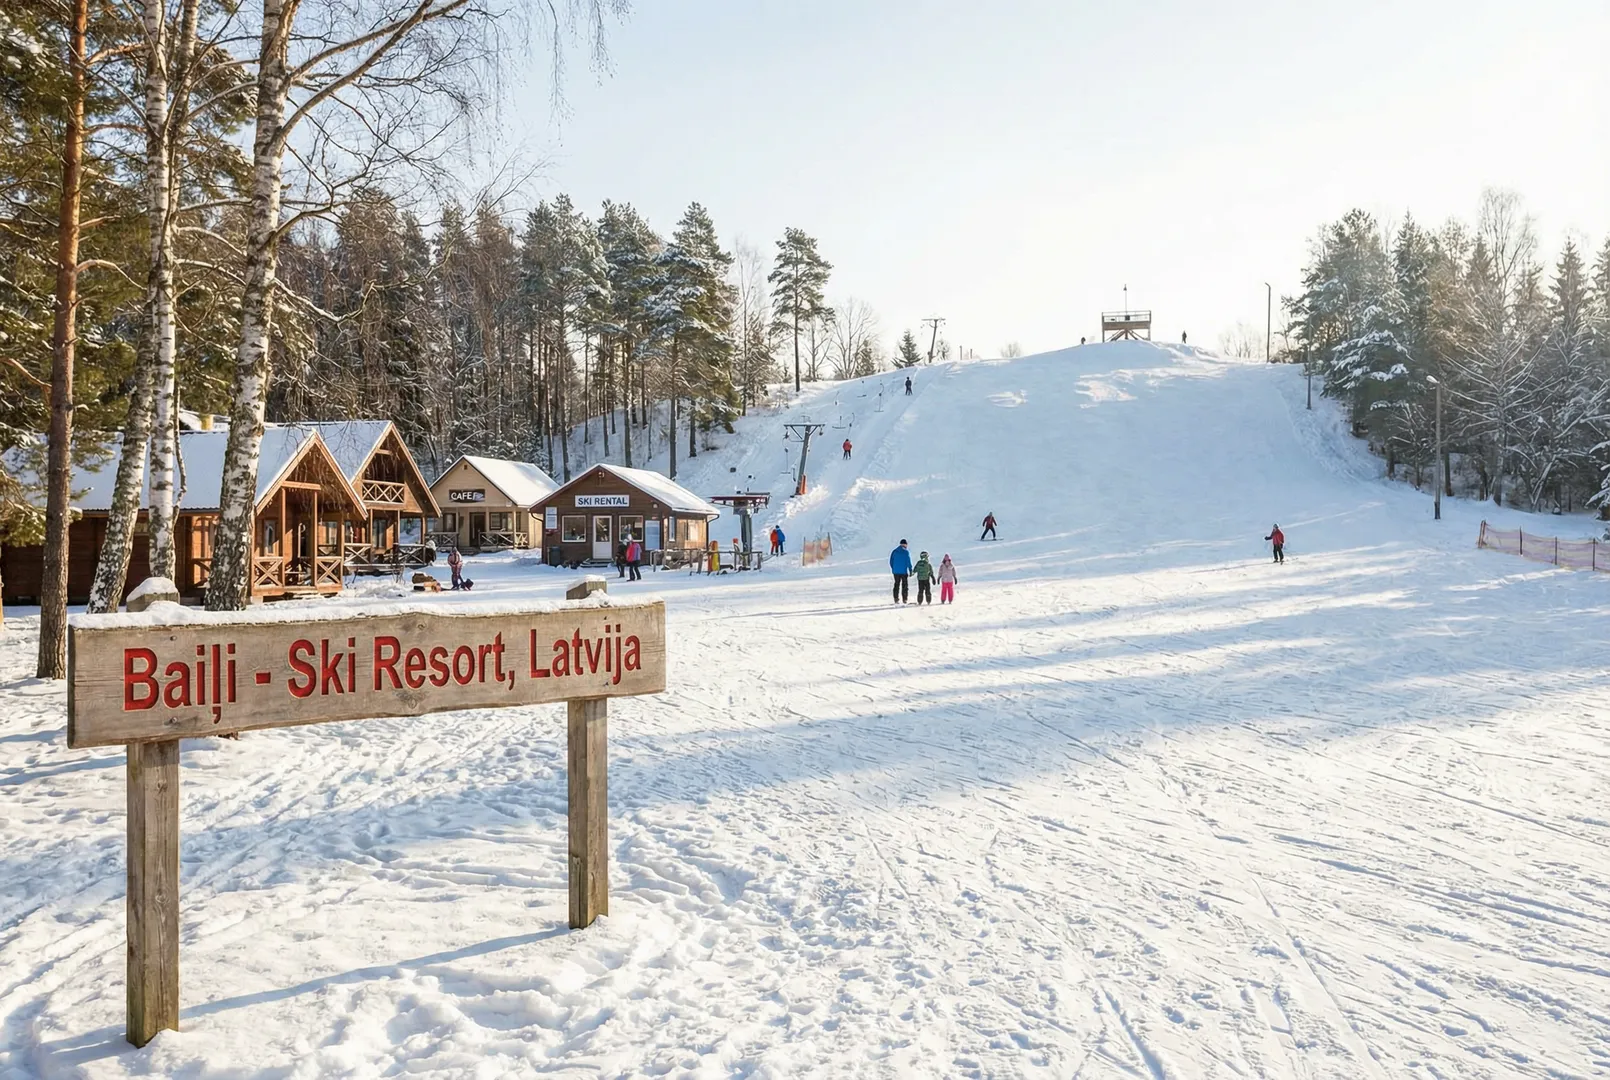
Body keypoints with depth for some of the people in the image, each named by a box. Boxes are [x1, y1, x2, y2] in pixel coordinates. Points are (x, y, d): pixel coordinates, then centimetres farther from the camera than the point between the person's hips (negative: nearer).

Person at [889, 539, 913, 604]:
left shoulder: (894, 551, 4)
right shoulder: (906, 552, -8)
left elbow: (891, 562, 7)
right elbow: (908, 562, -11)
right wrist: (910, 571, -5)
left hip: (896, 572, 4)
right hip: (904, 571, -4)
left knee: (896, 585, 10)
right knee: (904, 586, 5)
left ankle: (896, 599, 6)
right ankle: (904, 599, 2)